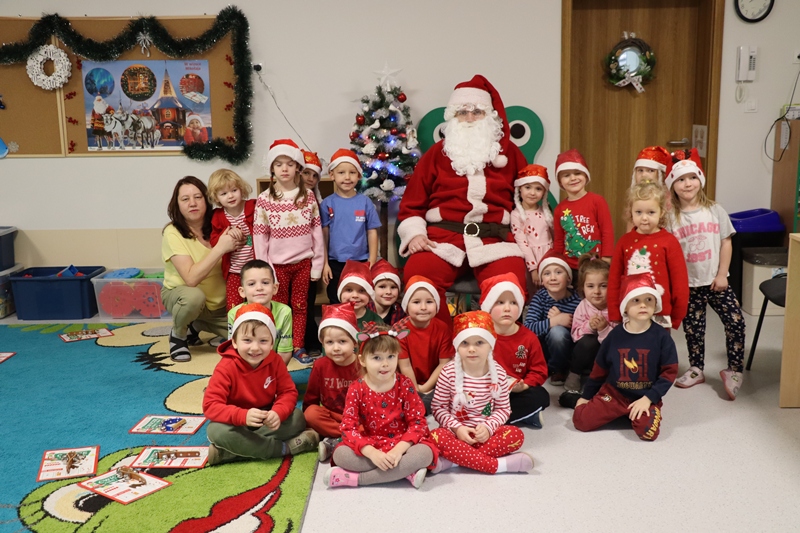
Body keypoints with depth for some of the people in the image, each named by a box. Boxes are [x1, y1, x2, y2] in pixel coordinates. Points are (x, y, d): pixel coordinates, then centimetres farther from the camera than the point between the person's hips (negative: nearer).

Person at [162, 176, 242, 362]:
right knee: (195, 296, -40)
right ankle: (178, 335, -7)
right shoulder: (173, 233, -21)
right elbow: (191, 279, -32)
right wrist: (220, 248, -35)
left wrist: (237, 239, -20)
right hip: (180, 294, -5)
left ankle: (196, 326, 13)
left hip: (219, 303, 5)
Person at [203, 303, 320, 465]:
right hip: (237, 423, -3)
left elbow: (289, 392, -8)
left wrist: (278, 413, -32)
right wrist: (243, 416, -45)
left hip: (266, 420, 4)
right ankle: (284, 447, -25)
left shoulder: (274, 361, -10)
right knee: (217, 431, -34)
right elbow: (210, 405, -28)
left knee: (298, 418, -19)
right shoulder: (226, 368, -21)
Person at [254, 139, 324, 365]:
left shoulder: (308, 196, 0)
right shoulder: (264, 200, -5)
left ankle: (298, 347, 20)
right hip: (278, 264, -1)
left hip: (303, 263, 1)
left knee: (300, 306, 10)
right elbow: (259, 236, -4)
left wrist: (317, 264, -1)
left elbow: (316, 230, 2)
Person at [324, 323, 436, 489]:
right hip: (369, 445, 0)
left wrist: (398, 450, -26)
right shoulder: (356, 389, -7)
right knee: (340, 453, -29)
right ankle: (405, 470, -26)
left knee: (425, 452, -32)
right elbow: (349, 427, -14)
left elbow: (418, 422, -10)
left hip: (401, 443, 0)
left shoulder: (404, 385, -6)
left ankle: (357, 478, -25)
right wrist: (372, 453, -30)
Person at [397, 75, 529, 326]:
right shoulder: (437, 153, 14)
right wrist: (414, 234, -4)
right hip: (442, 236, 0)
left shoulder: (509, 152, 16)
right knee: (417, 275, -31)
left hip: (495, 238, 0)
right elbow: (411, 204, 13)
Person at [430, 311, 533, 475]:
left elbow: (503, 408, 2)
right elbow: (438, 407, -5)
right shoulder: (449, 372, -9)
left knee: (516, 435, -24)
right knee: (437, 437, -33)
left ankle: (452, 460, -26)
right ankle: (499, 464, -30)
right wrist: (457, 427, -20)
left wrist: (488, 427, -16)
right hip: (456, 431, -2)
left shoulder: (498, 373, -4)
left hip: (485, 432, 2)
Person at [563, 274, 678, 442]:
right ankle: (579, 400, 20)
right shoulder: (615, 335, -3)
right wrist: (586, 396, 13)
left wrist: (649, 398, -15)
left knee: (648, 431, -27)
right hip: (613, 393, 1)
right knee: (581, 420, -14)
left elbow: (670, 372, -7)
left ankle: (633, 414, 6)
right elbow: (600, 369, 8)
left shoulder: (661, 336, -8)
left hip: (646, 398, -1)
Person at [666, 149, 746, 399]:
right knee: (693, 328, 10)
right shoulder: (671, 217, -5)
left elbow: (726, 242, 0)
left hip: (715, 281, 1)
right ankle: (696, 369, 27)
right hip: (688, 284, 0)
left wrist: (722, 275, -5)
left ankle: (734, 370, 10)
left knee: (735, 322, -5)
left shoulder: (715, 210, -1)